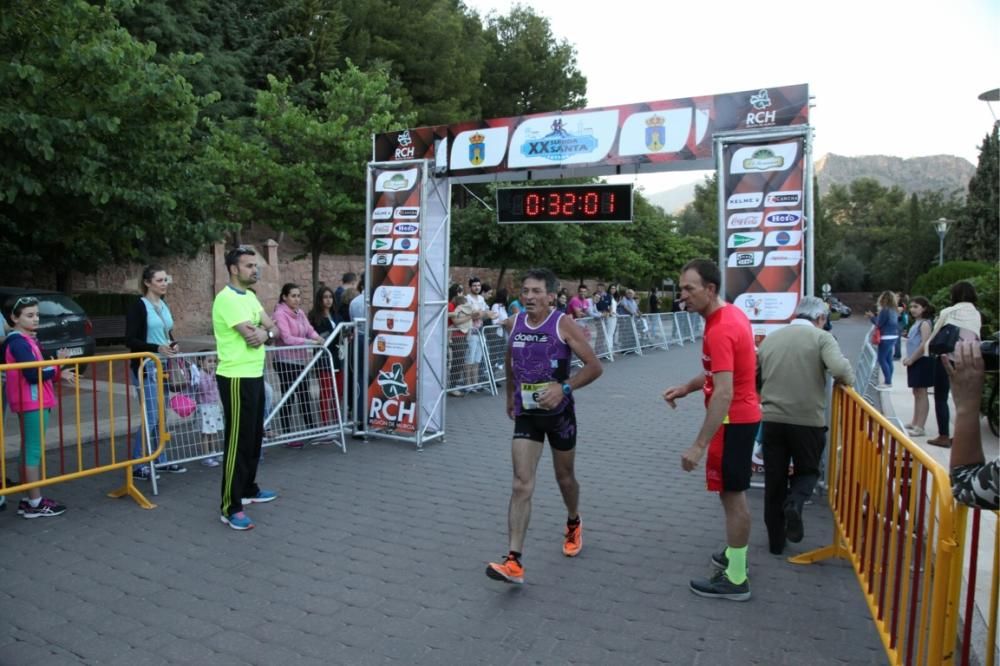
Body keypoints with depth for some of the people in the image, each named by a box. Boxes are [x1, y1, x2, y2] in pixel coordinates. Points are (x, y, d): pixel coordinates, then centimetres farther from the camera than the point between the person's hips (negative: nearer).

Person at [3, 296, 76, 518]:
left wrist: (58, 373, 1)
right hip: (32, 402, -10)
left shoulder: (25, 339, 14)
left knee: (28, 449, 14)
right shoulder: (18, 341, -16)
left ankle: (28, 499, 22)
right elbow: (33, 374, -22)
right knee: (34, 450, -5)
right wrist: (57, 365, -9)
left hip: (32, 401, 10)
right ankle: (35, 503, 1)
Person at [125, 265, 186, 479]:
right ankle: (137, 466, 0)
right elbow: (130, 340, -14)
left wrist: (173, 345, -1)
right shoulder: (138, 306, -10)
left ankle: (161, 461, 21)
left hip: (163, 366, 7)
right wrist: (157, 348, -24)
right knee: (150, 417, -9)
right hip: (146, 367, -7)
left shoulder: (164, 306, 12)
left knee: (161, 417, 12)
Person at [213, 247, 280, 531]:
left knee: (254, 437, 18)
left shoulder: (250, 296, 13)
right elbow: (251, 335, -23)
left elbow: (274, 329, 10)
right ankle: (231, 508, 2)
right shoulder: (227, 298, -17)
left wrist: (265, 333, -12)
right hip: (237, 379, -10)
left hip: (255, 376, 10)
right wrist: (263, 331, -2)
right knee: (238, 441, -5)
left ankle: (248, 490, 32)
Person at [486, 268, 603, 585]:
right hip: (526, 413, 2)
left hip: (559, 411, -2)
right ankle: (514, 562, -9)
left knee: (564, 476, 17)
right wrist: (510, 395, 22)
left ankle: (573, 523, 48)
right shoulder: (514, 323, 0)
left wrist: (564, 387, -25)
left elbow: (595, 367, -13)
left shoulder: (563, 324, -13)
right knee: (522, 484, -8)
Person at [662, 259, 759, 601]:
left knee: (732, 494, 0)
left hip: (733, 420, -10)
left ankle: (735, 579, 11)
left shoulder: (719, 330, -25)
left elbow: (724, 394, -30)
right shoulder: (732, 314, 7)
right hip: (742, 416, 10)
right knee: (734, 492, 21)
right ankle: (734, 555, 36)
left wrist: (699, 445, -30)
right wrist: (686, 387, 6)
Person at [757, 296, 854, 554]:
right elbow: (840, 370, -19)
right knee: (807, 471, 19)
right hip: (808, 420, -3)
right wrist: (848, 381, 2)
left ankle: (775, 540, 20)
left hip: (772, 419, 3)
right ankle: (794, 503, -11)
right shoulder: (821, 337, -3)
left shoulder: (769, 339, 10)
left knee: (774, 480, 13)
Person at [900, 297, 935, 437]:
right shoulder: (916, 323, 15)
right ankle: (914, 422, 25)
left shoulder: (924, 323, -14)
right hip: (915, 362, 10)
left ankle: (920, 427, -5)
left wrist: (911, 359, -18)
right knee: (916, 393, 16)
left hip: (922, 362, -10)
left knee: (921, 393, -7)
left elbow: (924, 344, -22)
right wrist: (909, 358, 10)